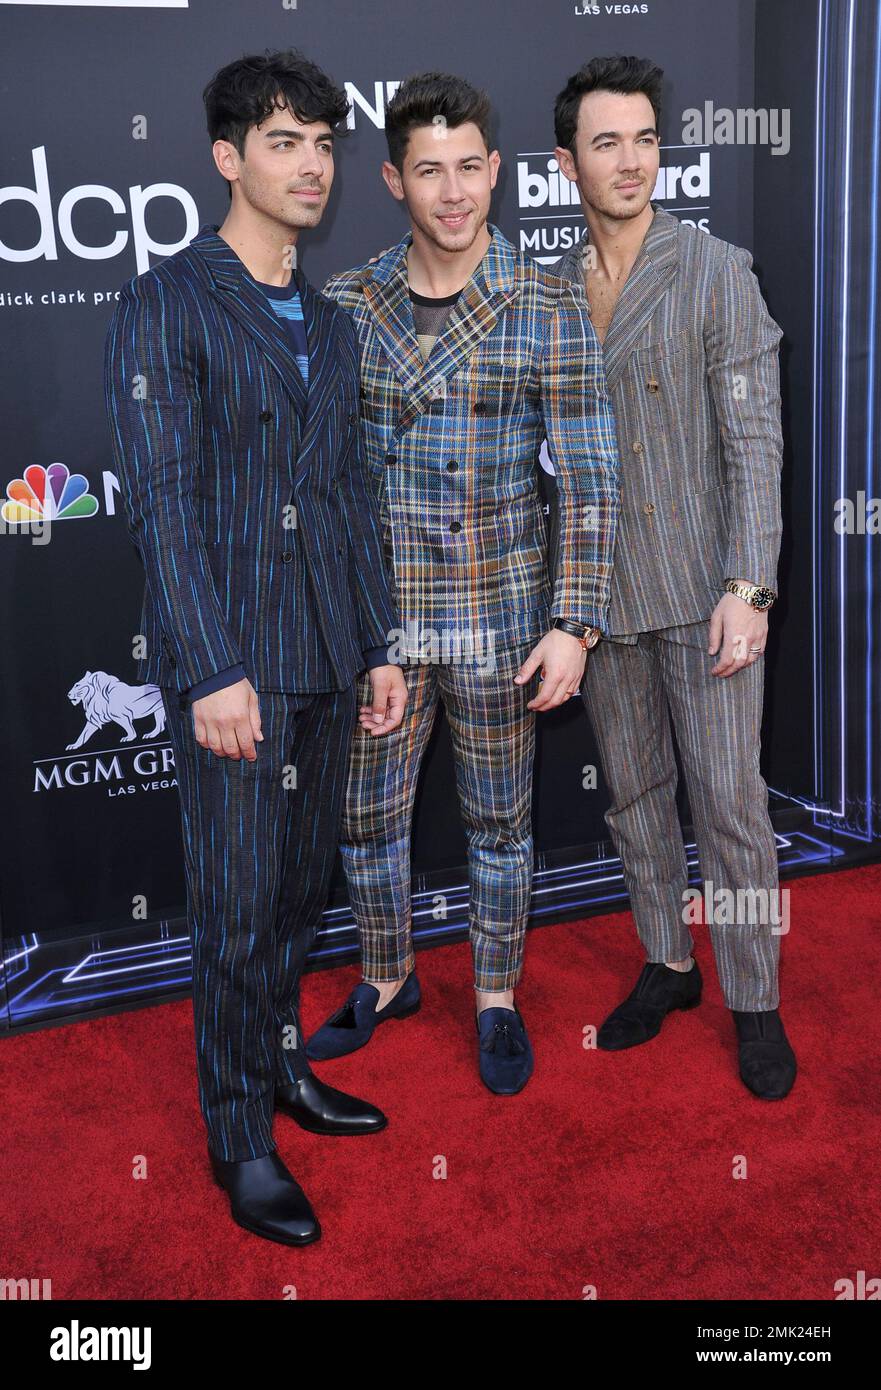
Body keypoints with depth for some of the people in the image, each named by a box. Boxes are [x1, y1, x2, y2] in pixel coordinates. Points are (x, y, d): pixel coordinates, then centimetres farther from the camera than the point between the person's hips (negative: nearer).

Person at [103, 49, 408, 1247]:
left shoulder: (329, 323, 15)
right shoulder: (165, 306, -6)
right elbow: (161, 502, -13)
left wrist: (379, 644, 13)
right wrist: (213, 671, -18)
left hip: (326, 658, 7)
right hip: (230, 661, -6)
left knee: (303, 885, 16)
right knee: (240, 902, 1)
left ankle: (283, 1064, 35)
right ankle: (241, 1138, 18)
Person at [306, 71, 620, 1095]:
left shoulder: (548, 309, -7)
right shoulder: (346, 304, 0)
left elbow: (589, 481, -8)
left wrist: (573, 626, -13)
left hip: (499, 622, -2)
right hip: (378, 622, 3)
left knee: (498, 825, 12)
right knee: (365, 818, 14)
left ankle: (497, 1000, 34)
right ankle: (386, 981, 39)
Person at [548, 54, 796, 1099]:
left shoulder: (717, 273, -5)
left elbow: (754, 437, -10)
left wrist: (748, 586, -18)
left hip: (703, 589, -4)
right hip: (598, 591, 5)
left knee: (728, 798, -1)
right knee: (633, 793, 14)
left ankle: (755, 1002, 16)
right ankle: (667, 965, 31)